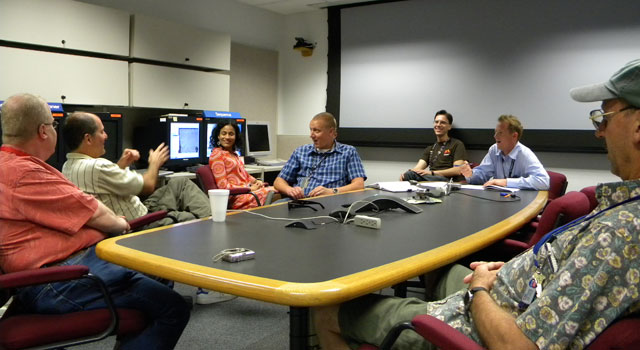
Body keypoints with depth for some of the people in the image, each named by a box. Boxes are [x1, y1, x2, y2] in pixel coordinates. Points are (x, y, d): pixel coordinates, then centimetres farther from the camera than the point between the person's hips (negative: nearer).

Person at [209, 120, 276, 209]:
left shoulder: (233, 153, 20)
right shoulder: (217, 154, -5)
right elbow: (223, 186, -11)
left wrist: (256, 181, 6)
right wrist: (249, 188, -12)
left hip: (249, 190, 8)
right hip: (236, 197, -8)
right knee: (271, 193, -26)